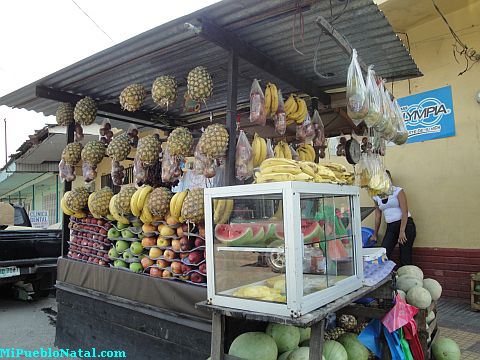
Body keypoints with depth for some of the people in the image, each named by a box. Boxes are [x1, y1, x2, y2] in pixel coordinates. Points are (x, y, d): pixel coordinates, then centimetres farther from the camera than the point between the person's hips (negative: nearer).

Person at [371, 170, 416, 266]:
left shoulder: (398, 191, -4)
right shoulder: (376, 197, 9)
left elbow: (405, 212, -11)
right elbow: (378, 216, 17)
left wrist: (402, 231, -18)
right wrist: (375, 234, 20)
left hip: (406, 225, -4)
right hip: (390, 227, 4)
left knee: (405, 258, -4)